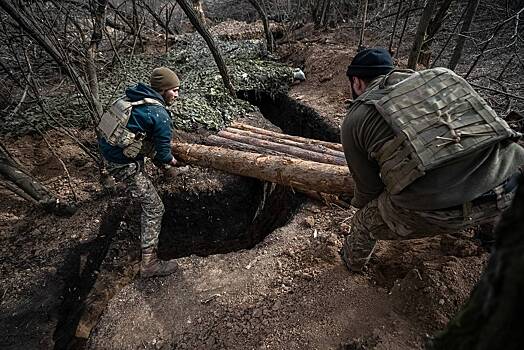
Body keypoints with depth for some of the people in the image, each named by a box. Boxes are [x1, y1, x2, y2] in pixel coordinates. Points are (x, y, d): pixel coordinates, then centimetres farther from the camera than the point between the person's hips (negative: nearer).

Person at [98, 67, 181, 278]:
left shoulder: (135, 95, 5)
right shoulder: (160, 115, -19)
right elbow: (163, 153, -14)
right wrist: (170, 161, 9)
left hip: (107, 149, 9)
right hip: (123, 165, -8)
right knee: (154, 208, -1)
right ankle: (149, 263, 5)